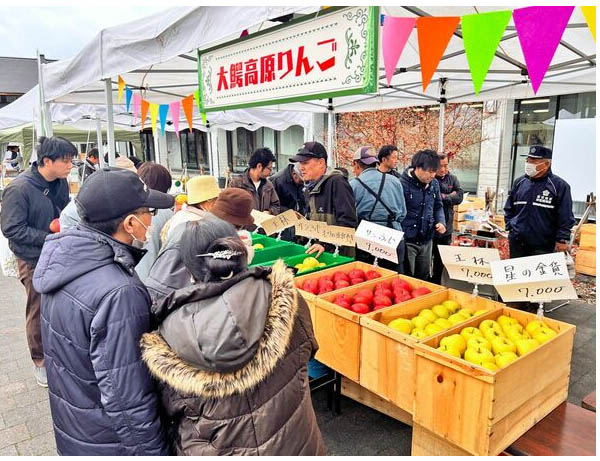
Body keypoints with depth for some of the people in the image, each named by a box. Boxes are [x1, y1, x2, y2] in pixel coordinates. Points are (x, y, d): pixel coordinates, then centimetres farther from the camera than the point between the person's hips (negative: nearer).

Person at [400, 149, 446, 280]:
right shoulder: (403, 183, -16)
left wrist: (441, 222, 1)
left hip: (426, 240, 7)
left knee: (424, 278, 18)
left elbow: (438, 206, 19)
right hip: (407, 241, -6)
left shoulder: (434, 184, 5)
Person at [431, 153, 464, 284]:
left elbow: (459, 197, -4)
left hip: (446, 228, 6)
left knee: (440, 261, 18)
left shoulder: (453, 179, 7)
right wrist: (450, 196, -13)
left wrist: (443, 197, -12)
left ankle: (436, 285, 32)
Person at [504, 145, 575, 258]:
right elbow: (509, 208, 19)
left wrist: (562, 240, -9)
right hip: (517, 243, 4)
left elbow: (565, 217, -5)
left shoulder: (559, 185, -4)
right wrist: (510, 226, 8)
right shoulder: (519, 182, 9)